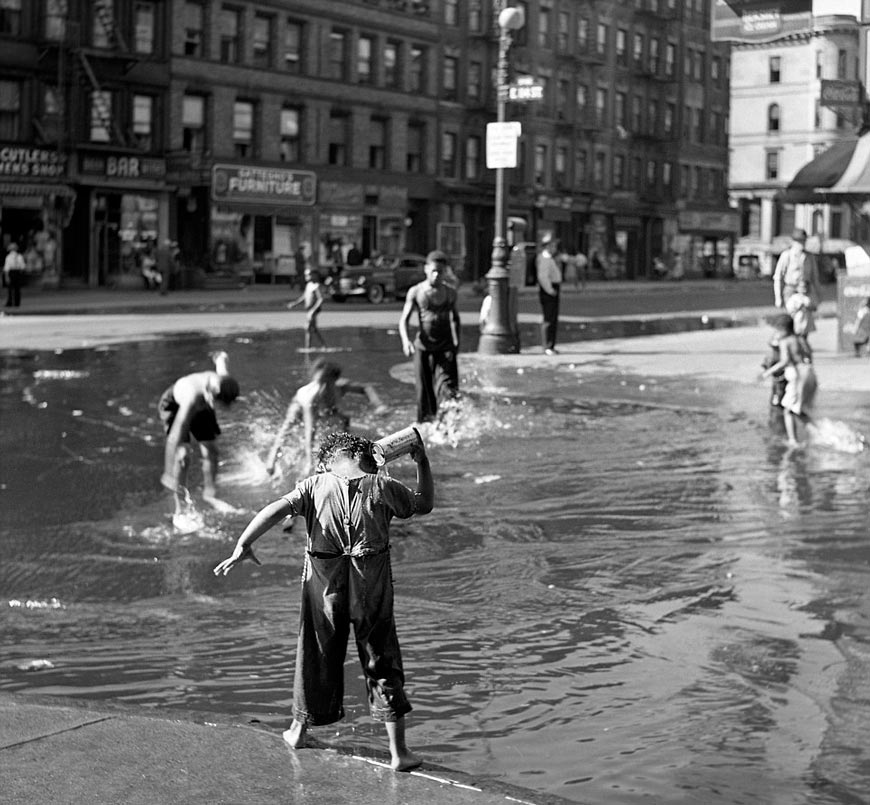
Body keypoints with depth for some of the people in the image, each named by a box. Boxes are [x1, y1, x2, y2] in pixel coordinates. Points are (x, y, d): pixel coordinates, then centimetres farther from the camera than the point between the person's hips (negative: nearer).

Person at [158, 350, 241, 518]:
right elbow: (174, 437, -48)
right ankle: (180, 508, -10)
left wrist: (220, 357, 20)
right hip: (173, 405, -6)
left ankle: (210, 494, 16)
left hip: (201, 407, 6)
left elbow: (223, 357, -7)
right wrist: (169, 476, -48)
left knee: (210, 450, -2)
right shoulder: (192, 396, -48)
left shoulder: (223, 380, -32)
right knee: (184, 455, -18)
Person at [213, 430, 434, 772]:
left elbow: (275, 510, -14)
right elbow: (424, 503, 12)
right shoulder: (382, 486, -3)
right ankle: (398, 751, 5)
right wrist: (422, 462, 21)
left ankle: (299, 730, 38)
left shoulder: (314, 486, -2)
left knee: (317, 653, 19)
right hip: (372, 581, -1)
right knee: (382, 662, 6)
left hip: (324, 580, 1)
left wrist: (242, 546, -16)